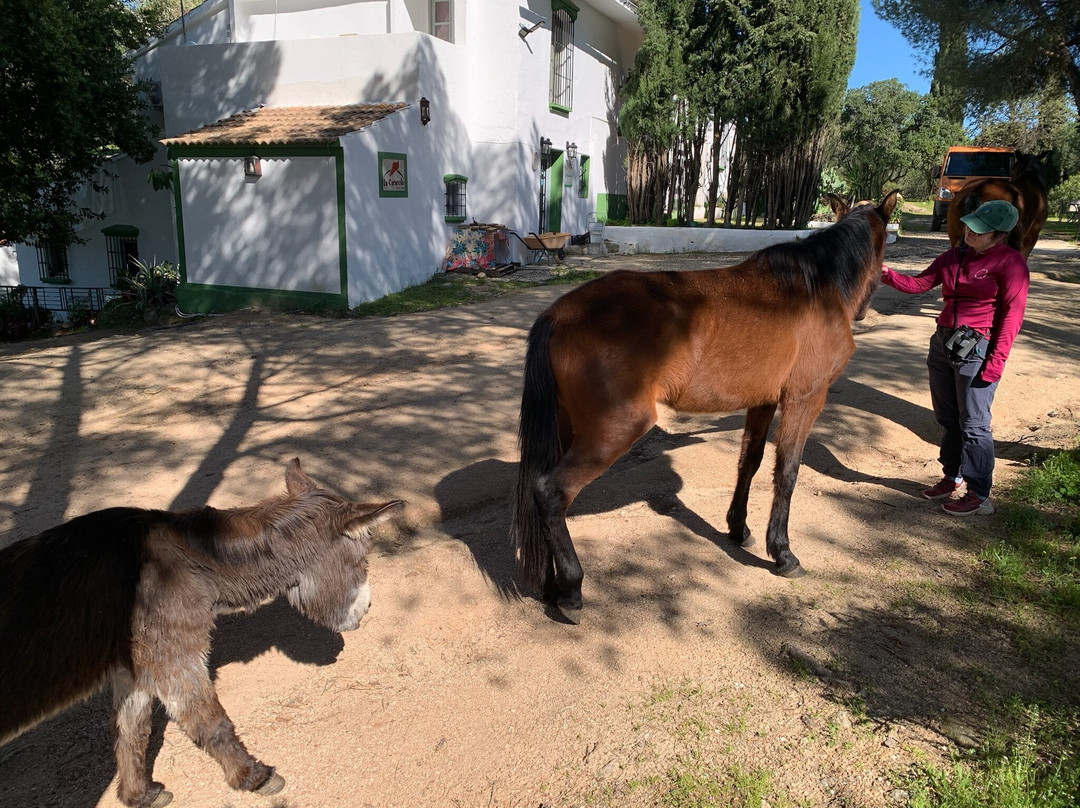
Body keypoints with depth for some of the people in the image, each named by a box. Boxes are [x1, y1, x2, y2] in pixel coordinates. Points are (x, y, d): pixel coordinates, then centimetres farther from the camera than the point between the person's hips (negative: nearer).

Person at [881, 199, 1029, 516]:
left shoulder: (1010, 262, -9)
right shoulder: (954, 256, 10)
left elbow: (1012, 313, -12)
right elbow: (918, 283, 9)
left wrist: (996, 361, -18)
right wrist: (889, 276, -11)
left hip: (977, 349, -7)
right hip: (943, 343, 7)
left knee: (973, 424, -1)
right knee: (947, 418, 15)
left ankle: (978, 494, 10)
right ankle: (953, 478, 31)